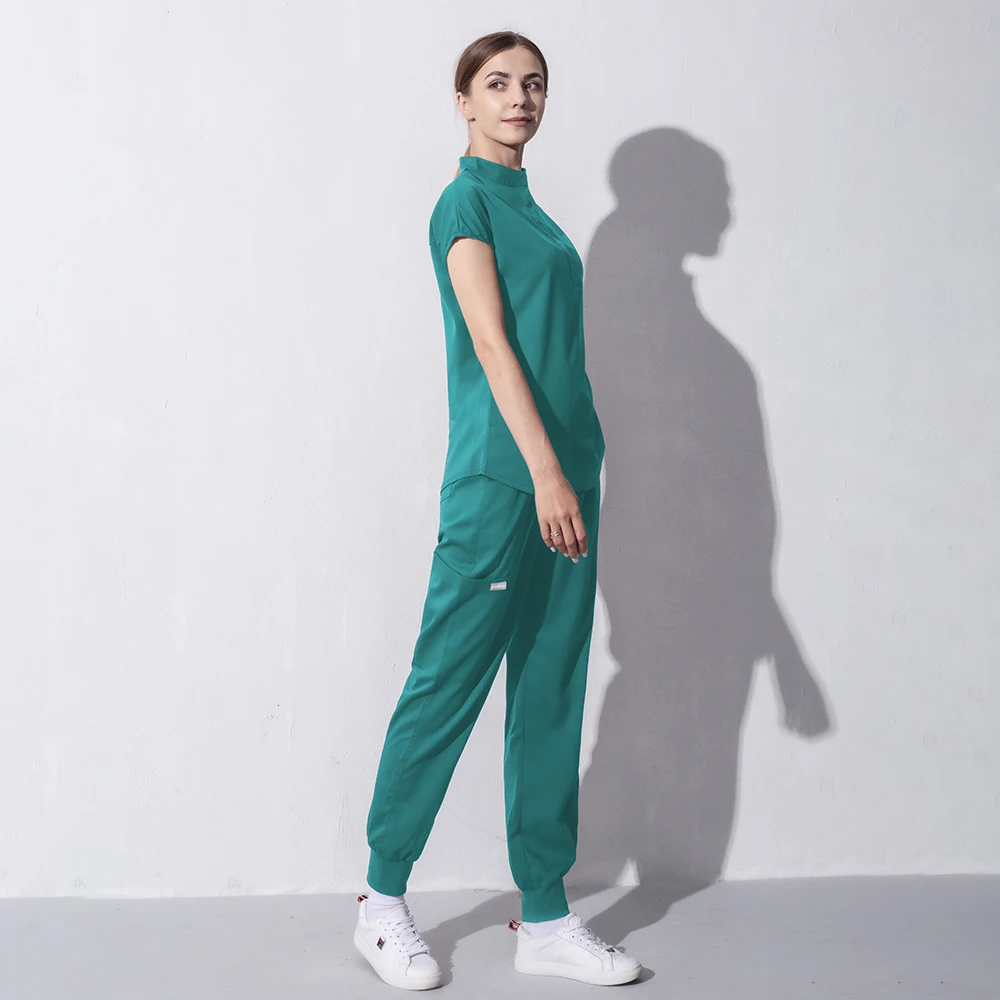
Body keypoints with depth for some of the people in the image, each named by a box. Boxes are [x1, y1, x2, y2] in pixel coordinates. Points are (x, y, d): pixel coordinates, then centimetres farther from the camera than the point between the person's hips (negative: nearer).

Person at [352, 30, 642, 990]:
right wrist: (545, 470, -22)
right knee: (448, 683, -1)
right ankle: (383, 900, 14)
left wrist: (571, 474, 18)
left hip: (565, 470, 8)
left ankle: (545, 920, 15)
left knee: (552, 697, 8)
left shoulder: (530, 209, 19)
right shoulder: (466, 201, -5)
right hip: (501, 478, -8)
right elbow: (490, 340, -15)